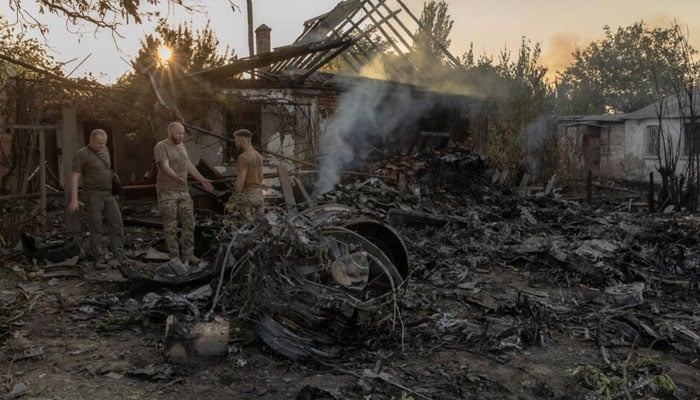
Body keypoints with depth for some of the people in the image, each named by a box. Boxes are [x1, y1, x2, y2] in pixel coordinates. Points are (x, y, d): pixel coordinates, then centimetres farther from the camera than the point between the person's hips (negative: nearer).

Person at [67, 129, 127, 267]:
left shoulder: (104, 150, 11)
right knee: (96, 227, 0)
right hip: (93, 195, -6)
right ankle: (98, 258, 9)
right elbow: (74, 177, -12)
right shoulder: (82, 154, -10)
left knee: (117, 224, 2)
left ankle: (119, 253, 10)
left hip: (109, 194, 6)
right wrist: (74, 199, -17)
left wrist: (114, 190, 19)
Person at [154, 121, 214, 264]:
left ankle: (188, 254, 13)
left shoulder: (180, 146, 11)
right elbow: (165, 168, -27)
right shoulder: (160, 147, -14)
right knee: (171, 226, 0)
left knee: (189, 223, 4)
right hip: (167, 192, -7)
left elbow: (189, 165, 17)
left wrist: (202, 180, 12)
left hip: (183, 191, 7)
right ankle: (174, 257, 9)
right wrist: (178, 178, -45)